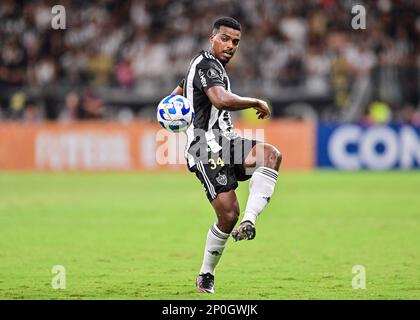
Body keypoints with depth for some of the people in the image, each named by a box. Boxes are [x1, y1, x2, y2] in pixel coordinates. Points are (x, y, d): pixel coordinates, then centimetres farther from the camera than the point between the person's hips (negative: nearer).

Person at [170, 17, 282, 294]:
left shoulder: (211, 65, 23)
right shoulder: (206, 65, -10)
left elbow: (175, 97, 37)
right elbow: (222, 100, -29)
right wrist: (256, 102, -16)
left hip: (225, 143, 9)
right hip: (208, 149, -9)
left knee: (272, 154, -21)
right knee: (228, 214, -14)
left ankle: (249, 221, -28)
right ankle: (206, 275, 6)